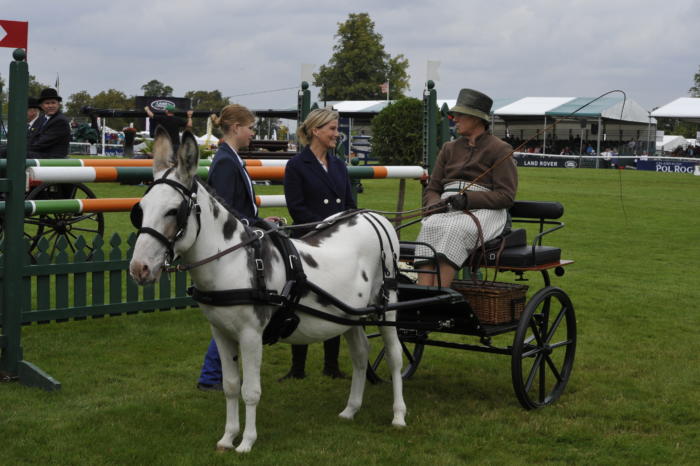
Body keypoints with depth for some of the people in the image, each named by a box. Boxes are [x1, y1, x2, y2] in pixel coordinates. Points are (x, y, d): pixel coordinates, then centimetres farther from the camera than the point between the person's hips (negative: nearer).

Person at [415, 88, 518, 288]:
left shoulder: (500, 150, 6)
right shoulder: (449, 149, 23)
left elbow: (506, 196, -3)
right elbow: (431, 190, 20)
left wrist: (468, 198, -17)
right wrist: (436, 204, -5)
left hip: (484, 209, -4)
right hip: (447, 208, 4)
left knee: (456, 230, -37)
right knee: (429, 229, -31)